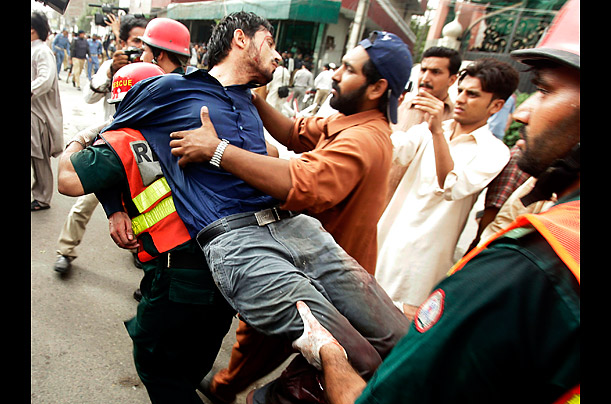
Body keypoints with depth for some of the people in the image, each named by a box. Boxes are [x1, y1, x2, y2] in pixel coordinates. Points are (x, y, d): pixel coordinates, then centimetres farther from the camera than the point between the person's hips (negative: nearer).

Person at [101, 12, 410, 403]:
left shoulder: (249, 101, 28)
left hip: (293, 225, 7)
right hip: (235, 240, -7)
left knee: (401, 341, -3)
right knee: (358, 364, -16)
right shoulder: (170, 88, 9)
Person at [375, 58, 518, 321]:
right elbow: (396, 150, -9)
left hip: (424, 255, -4)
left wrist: (438, 131, -32)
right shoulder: (428, 130, 9)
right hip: (388, 239, 5)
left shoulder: (494, 152, -7)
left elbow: (452, 187, -24)